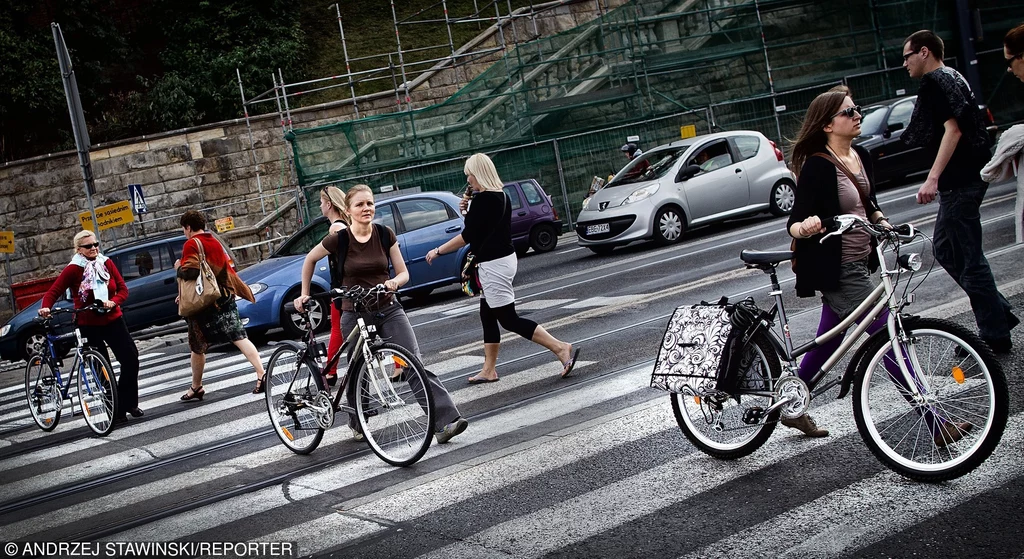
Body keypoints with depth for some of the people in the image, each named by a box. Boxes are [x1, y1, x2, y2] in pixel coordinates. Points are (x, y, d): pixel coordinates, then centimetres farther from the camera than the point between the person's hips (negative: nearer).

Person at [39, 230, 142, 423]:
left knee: (131, 359, -4)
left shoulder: (106, 263, 2)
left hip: (113, 320, 3)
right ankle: (116, 411, 9)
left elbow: (122, 289, 0)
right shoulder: (73, 269, -8)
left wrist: (113, 302, -19)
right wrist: (45, 307, -31)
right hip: (88, 325, -3)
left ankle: (129, 403, 11)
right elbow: (53, 292, -11)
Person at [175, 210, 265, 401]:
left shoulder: (191, 244, -10)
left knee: (198, 347, 9)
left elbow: (190, 272, -22)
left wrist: (179, 268, -2)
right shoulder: (215, 242, 14)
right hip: (225, 297, 6)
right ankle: (261, 375, -16)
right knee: (239, 337, -2)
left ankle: (196, 388, 21)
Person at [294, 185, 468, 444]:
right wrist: (304, 294, 13)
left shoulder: (385, 235, -2)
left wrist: (395, 281, -20)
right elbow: (310, 260, 10)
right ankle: (357, 425, 35)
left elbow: (403, 272, 2)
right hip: (354, 314, -1)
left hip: (389, 309, 1)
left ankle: (445, 422, -18)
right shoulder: (338, 240, -8)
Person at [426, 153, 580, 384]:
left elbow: (467, 236, -17)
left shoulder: (483, 199, -18)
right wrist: (469, 211, 8)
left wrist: (437, 251, -8)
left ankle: (561, 348, -12)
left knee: (509, 319, -7)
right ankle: (489, 370, 19)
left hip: (493, 264, -10)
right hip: (504, 259, 10)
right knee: (487, 315, 14)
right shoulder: (501, 196, 10)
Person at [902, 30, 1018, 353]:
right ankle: (999, 313, 18)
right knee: (944, 248, 16)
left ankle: (995, 335, 3)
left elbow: (952, 129, -23)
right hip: (966, 177, 11)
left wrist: (933, 178, -29)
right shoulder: (951, 78, 19)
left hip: (960, 181, -11)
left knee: (968, 258, -5)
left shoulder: (935, 82, -12)